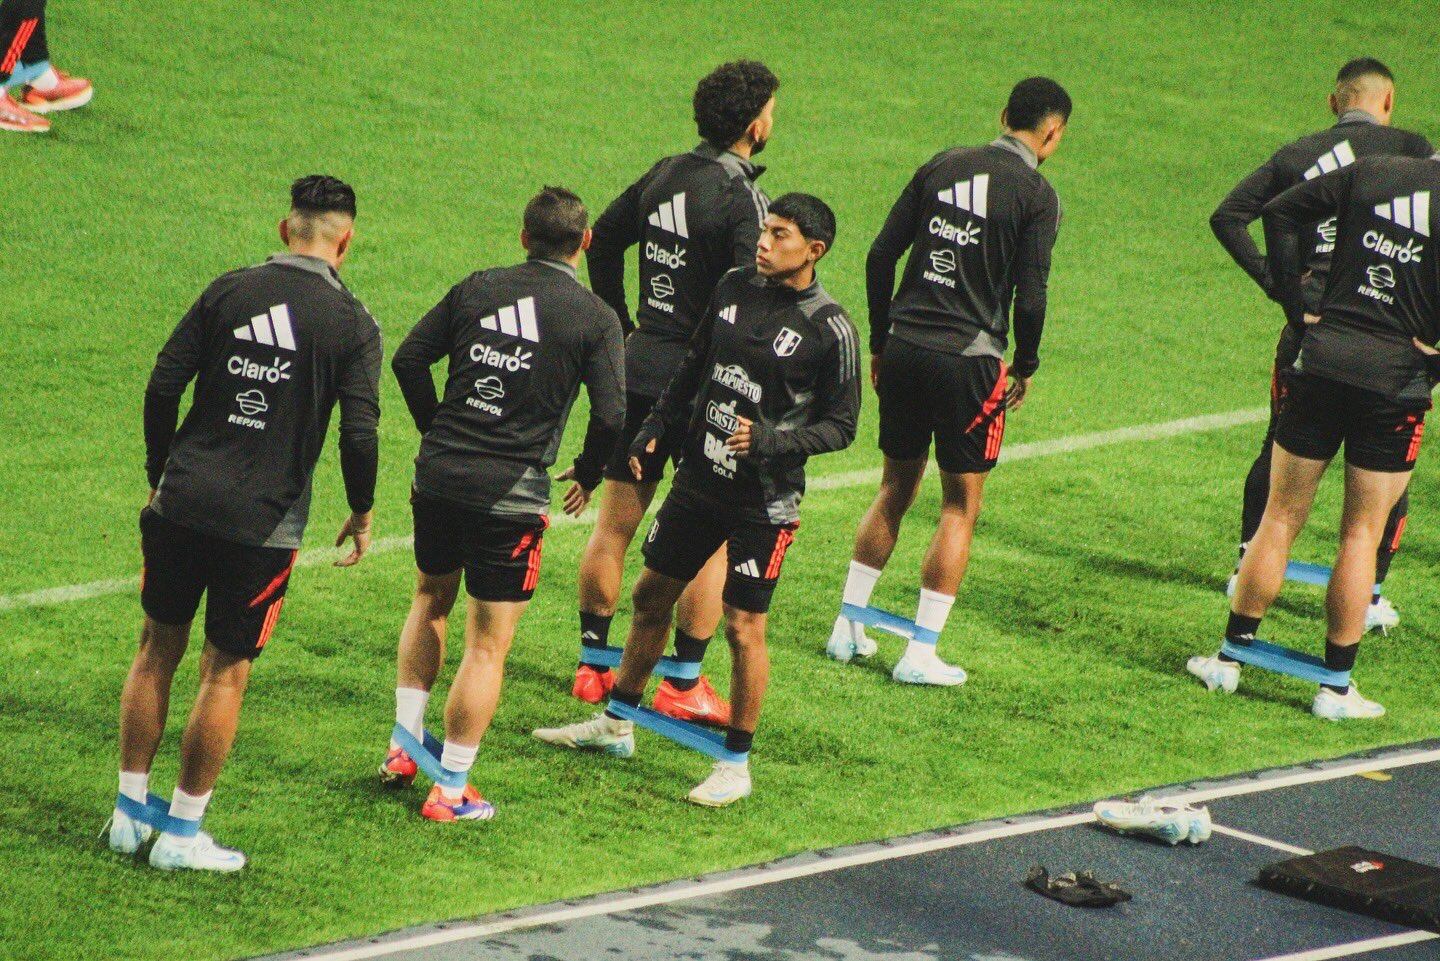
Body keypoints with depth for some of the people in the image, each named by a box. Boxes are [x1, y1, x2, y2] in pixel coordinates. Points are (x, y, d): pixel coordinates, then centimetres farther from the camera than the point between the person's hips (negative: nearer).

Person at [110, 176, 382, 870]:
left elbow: (163, 384, 1)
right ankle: (182, 833, 11)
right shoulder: (351, 323, -4)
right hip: (263, 521, -3)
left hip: (183, 498, 3)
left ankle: (129, 812, 21)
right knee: (226, 671, 7)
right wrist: (361, 513, 7)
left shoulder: (229, 291, 3)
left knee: (158, 651, 16)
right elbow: (359, 434, -10)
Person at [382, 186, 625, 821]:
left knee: (430, 600, 27)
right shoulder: (595, 319, -4)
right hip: (512, 493, -4)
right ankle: (449, 790, 5)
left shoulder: (478, 288, 6)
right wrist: (588, 473, 8)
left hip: (438, 475, 4)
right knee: (488, 643, 4)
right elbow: (612, 416, -11)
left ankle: (404, 746, 26)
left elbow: (408, 358, 6)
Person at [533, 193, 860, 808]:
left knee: (743, 626, -4)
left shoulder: (830, 330, -15)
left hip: (764, 501, -6)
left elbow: (840, 427, -10)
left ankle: (736, 764, 11)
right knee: (651, 595, 16)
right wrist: (655, 430, 9)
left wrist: (769, 440, -23)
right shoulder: (734, 288, 2)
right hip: (700, 478, 6)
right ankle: (614, 726, 32)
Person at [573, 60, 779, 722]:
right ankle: (683, 683, 5)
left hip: (640, 367, 7)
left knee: (615, 523, 13)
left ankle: (593, 665, 21)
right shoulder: (741, 198, -16)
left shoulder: (665, 176, 6)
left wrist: (619, 322, 24)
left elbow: (602, 241, 17)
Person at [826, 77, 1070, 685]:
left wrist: (881, 341, 14)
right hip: (969, 361, -5)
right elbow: (1029, 297, -12)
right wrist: (1025, 370, 4)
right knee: (960, 507, 7)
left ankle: (848, 628, 21)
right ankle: (921, 653, 5)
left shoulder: (942, 166, 7)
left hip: (904, 351, 5)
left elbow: (880, 255, 6)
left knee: (894, 491, 19)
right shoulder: (1037, 196, -7)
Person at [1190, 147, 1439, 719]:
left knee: (1281, 517, 12)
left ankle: (1231, 656, 18)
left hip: (1322, 364, 2)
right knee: (1362, 534, 8)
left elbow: (1280, 212, 1)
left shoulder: (1372, 172, 2)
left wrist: (1296, 307, 4)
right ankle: (1336, 685, 10)